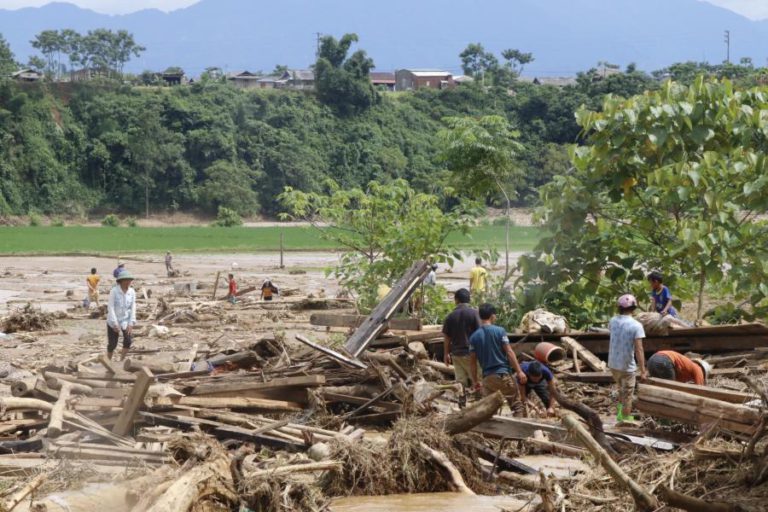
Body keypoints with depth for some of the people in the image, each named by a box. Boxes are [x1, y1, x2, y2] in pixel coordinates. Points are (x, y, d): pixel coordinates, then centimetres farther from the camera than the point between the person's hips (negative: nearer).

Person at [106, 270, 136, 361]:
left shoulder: (132, 292, -5)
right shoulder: (114, 291, -17)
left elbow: (133, 308, -3)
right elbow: (110, 308, -17)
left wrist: (131, 323, -11)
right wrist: (115, 324, -20)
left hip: (126, 320, 3)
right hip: (113, 321, -3)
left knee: (129, 340, -16)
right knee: (112, 344, 3)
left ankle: (121, 361, 0)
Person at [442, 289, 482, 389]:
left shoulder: (450, 316, 3)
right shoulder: (474, 313, -7)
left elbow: (446, 337, 7)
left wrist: (446, 354, 18)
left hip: (456, 353, 3)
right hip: (471, 353, -3)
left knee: (460, 381, 5)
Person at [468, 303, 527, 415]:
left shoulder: (474, 337, 4)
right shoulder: (499, 331, -5)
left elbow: (472, 361, 5)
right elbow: (509, 352, -9)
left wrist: (475, 381, 14)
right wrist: (519, 371, -6)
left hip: (487, 377, 3)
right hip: (504, 374, -3)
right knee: (518, 405, 3)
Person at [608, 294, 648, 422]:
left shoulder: (613, 321, -4)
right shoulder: (636, 326, -19)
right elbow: (639, 350, -21)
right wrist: (643, 371, -17)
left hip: (613, 364, 5)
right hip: (627, 366, -5)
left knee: (622, 390, 28)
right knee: (627, 395, 10)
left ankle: (620, 413, 28)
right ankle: (626, 419, 17)